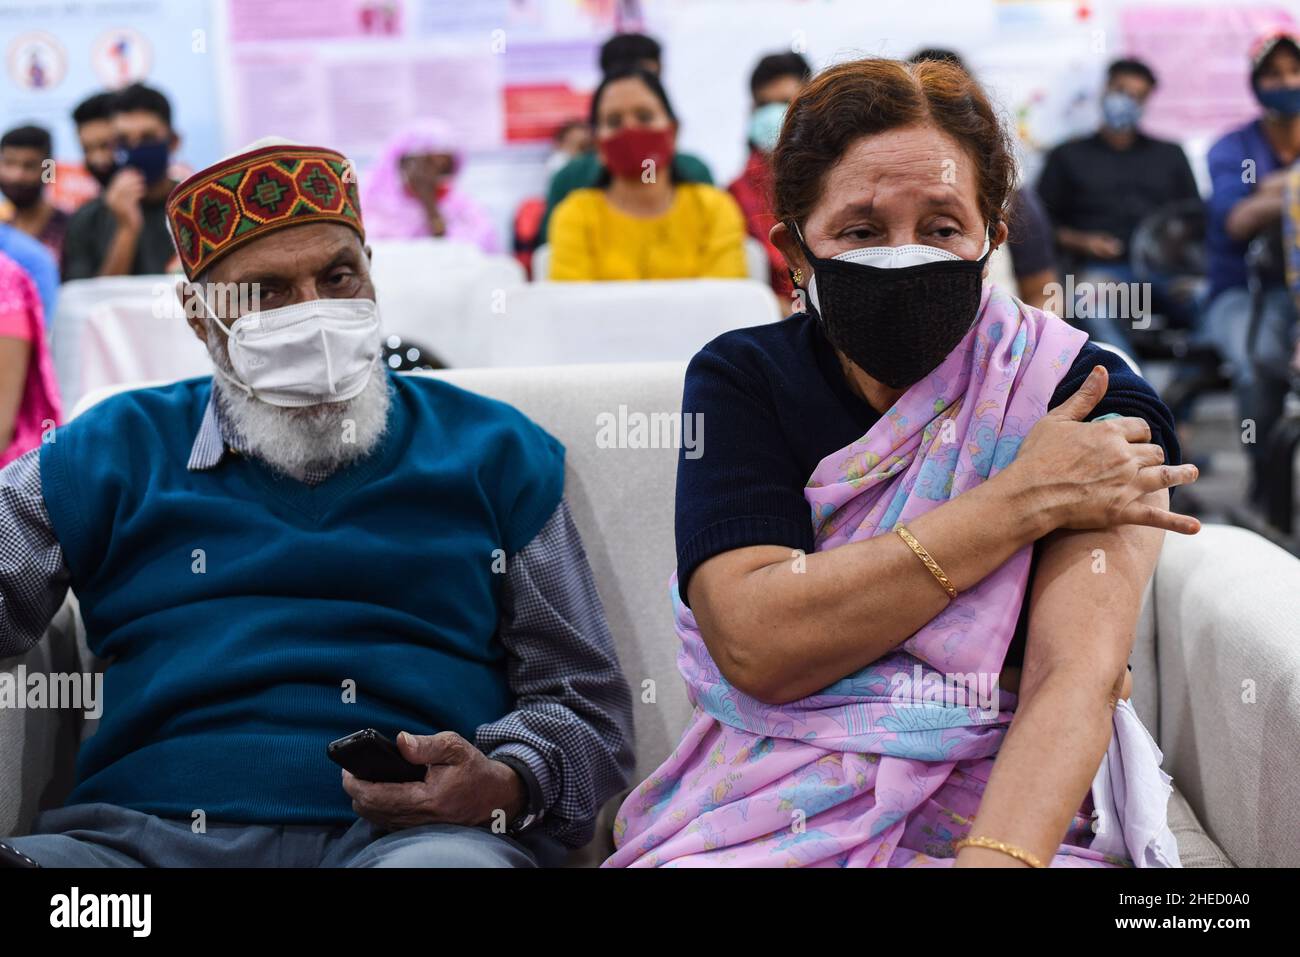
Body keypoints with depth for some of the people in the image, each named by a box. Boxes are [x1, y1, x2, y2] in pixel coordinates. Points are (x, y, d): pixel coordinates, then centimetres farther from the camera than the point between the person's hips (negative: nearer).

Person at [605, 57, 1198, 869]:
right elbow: (755, 644, -13)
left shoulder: (1088, 399, -2)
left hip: (1015, 812, 0)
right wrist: (1020, 499, -13)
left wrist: (997, 858, -34)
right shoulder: (740, 381, 3)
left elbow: (1077, 677, -15)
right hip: (771, 814, 0)